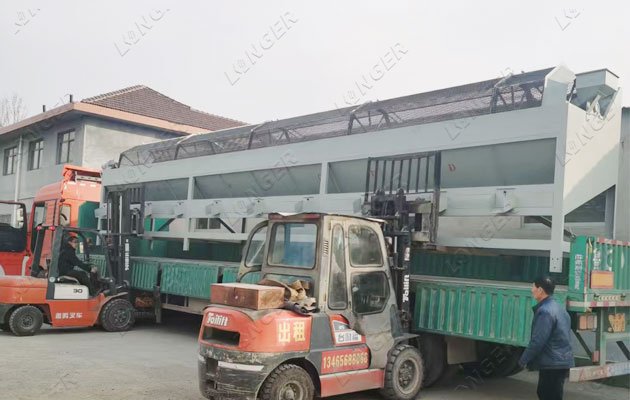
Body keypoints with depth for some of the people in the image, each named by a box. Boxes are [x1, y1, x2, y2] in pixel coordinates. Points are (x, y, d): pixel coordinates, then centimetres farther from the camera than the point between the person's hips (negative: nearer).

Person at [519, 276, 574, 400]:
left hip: (552, 364, -10)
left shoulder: (545, 311, -19)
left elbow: (537, 341, -21)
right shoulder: (559, 308, 13)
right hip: (561, 361, 10)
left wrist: (523, 360, -10)